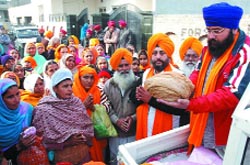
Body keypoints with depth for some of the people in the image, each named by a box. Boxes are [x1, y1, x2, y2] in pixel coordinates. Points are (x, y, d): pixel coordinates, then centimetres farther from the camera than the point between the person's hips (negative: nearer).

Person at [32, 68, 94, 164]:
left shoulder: (77, 102, 0)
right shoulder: (43, 109, -12)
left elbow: (88, 125, 4)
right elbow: (43, 138, -14)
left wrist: (84, 136, -14)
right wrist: (67, 140, -19)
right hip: (63, 155, -4)